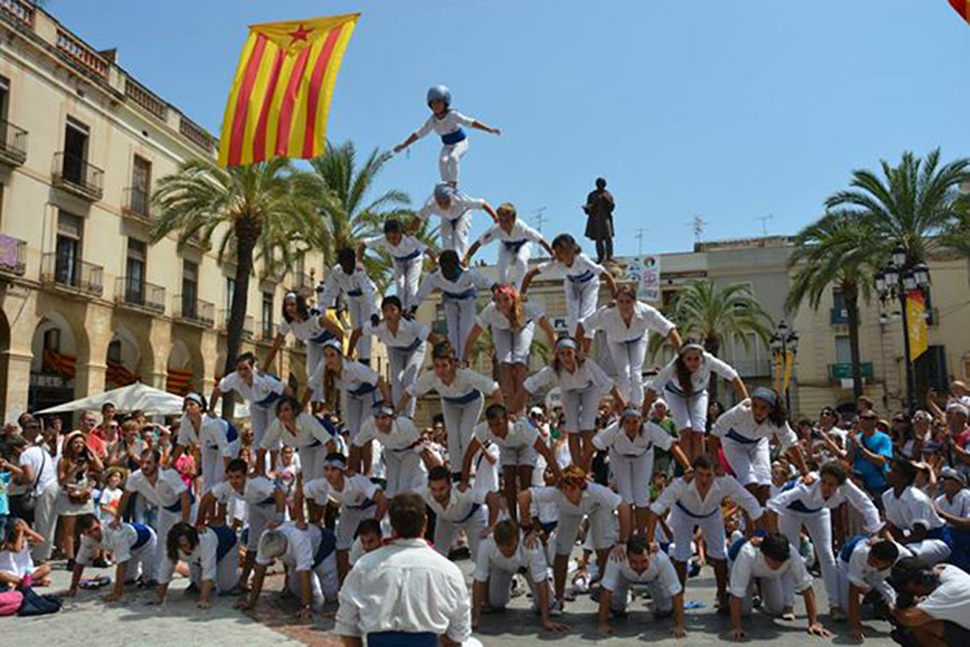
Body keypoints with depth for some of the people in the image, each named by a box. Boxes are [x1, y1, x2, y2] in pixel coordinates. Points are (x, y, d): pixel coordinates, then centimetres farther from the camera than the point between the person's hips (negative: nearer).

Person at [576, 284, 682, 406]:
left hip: (638, 339, 0)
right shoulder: (606, 313, -42)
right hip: (616, 341, 0)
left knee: (636, 373, -10)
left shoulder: (647, 312, -40)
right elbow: (583, 326, -34)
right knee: (623, 373, -12)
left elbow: (669, 329, -34)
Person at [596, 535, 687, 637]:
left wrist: (680, 625, -34)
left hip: (653, 577, 0)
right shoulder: (617, 558, -43)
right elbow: (606, 590, -37)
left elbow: (676, 593, -34)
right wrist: (602, 624, -36)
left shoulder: (661, 559, -43)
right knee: (616, 608, -12)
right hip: (625, 576, 0)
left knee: (665, 610, -13)